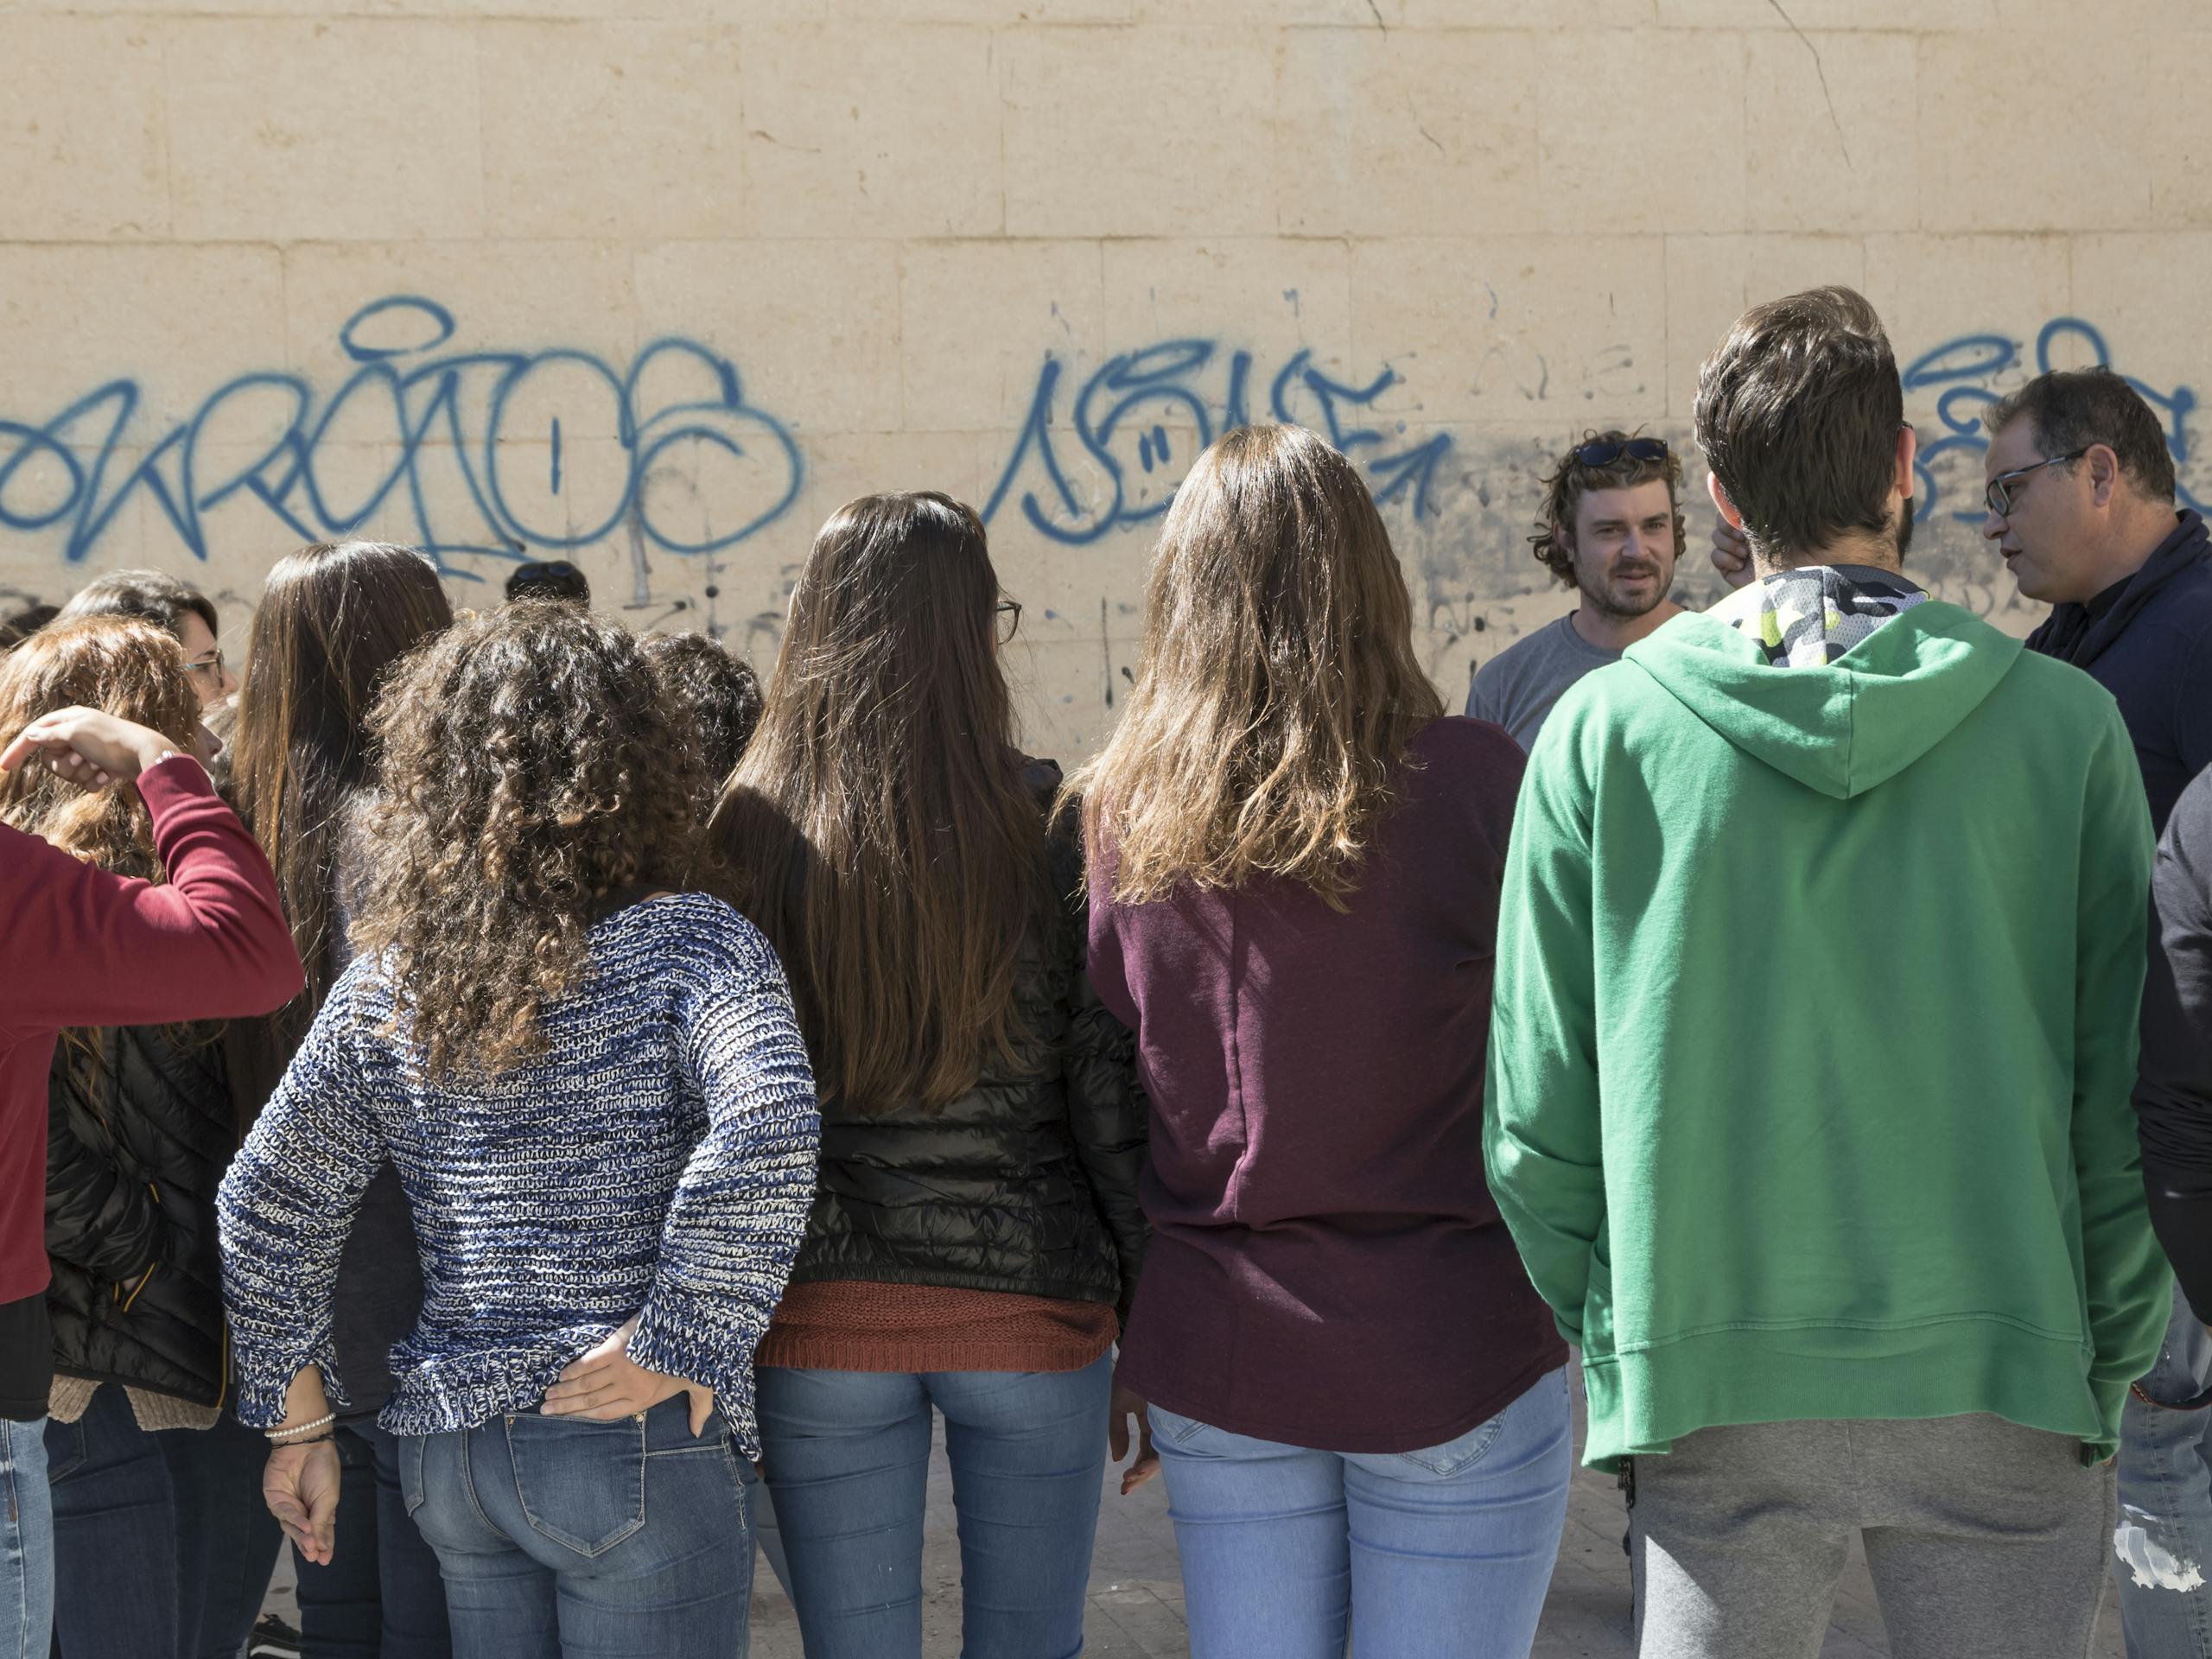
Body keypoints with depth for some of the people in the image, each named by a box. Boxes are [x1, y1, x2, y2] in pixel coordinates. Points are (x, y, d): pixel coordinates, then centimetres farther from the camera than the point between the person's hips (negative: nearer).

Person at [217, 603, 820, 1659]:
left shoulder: (386, 980, 5)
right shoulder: (689, 947, -9)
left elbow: (266, 1205, 5)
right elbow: (768, 1134, -26)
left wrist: (298, 1421, 12)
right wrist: (682, 1343, -17)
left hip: (444, 1450, 5)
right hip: (632, 1452, -5)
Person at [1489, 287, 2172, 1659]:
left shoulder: (1603, 730, -2)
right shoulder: (2062, 723, -4)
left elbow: (1539, 1106, 0)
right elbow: (2126, 1086, -1)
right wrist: (2111, 1360, 9)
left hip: (1711, 1386, 1)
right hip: (1999, 1383, -1)